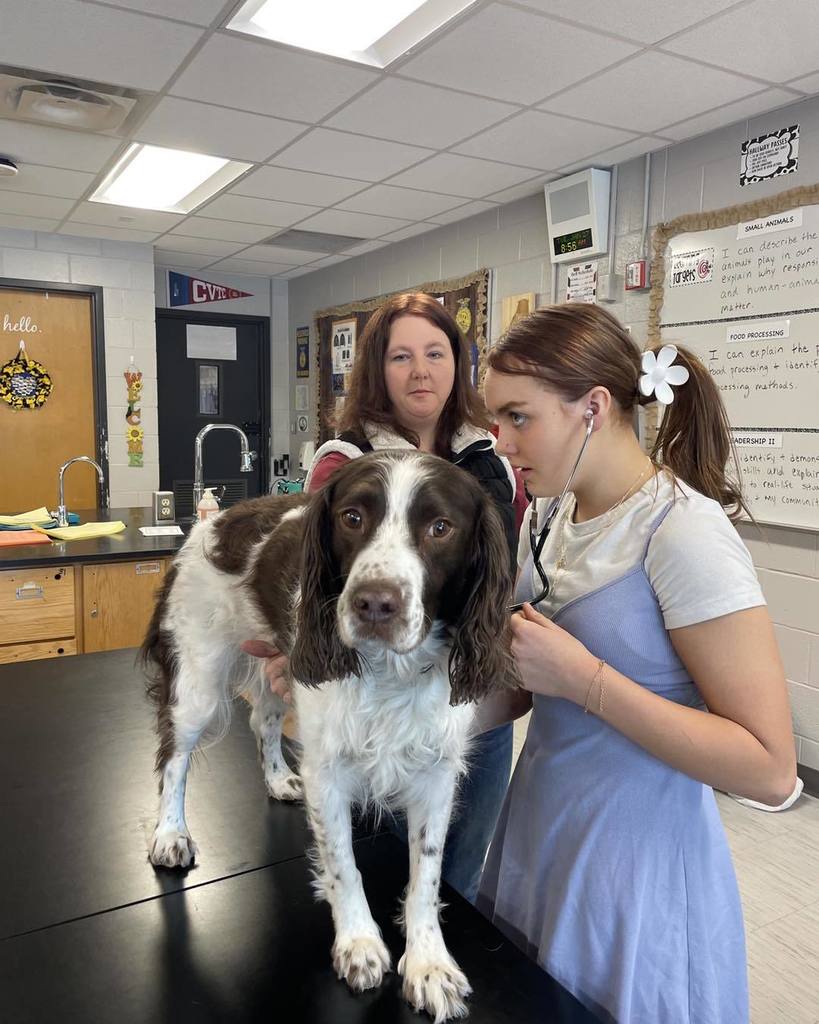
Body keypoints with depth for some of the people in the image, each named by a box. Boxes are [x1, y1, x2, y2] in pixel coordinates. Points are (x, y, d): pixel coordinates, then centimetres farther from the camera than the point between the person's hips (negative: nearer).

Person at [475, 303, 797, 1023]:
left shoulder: (684, 533, -23)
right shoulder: (549, 517, 0)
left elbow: (771, 771, -23)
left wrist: (584, 678, -27)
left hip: (634, 867, -7)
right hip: (538, 835, 7)